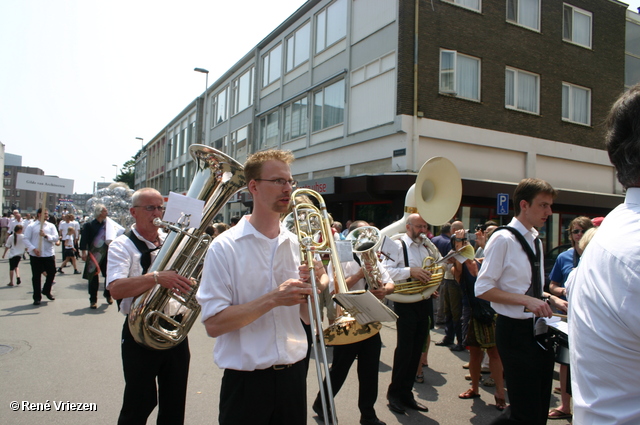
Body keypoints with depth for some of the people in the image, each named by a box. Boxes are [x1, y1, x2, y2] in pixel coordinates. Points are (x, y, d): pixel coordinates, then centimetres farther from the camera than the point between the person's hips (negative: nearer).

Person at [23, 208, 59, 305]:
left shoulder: (51, 226, 7)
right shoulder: (31, 226, 0)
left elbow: (56, 238, -2)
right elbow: (26, 239, -4)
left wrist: (46, 235, -18)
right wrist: (33, 248, -16)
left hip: (49, 254, 2)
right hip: (36, 255, -2)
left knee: (51, 273, 6)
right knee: (36, 276, 4)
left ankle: (46, 291, 31)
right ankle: (37, 297, 14)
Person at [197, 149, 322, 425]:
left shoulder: (297, 245, 1)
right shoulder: (225, 247, -12)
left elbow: (308, 317, 6)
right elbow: (213, 324, -17)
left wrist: (315, 286, -13)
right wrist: (273, 299, -23)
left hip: (293, 374, 4)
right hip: (247, 381, -4)